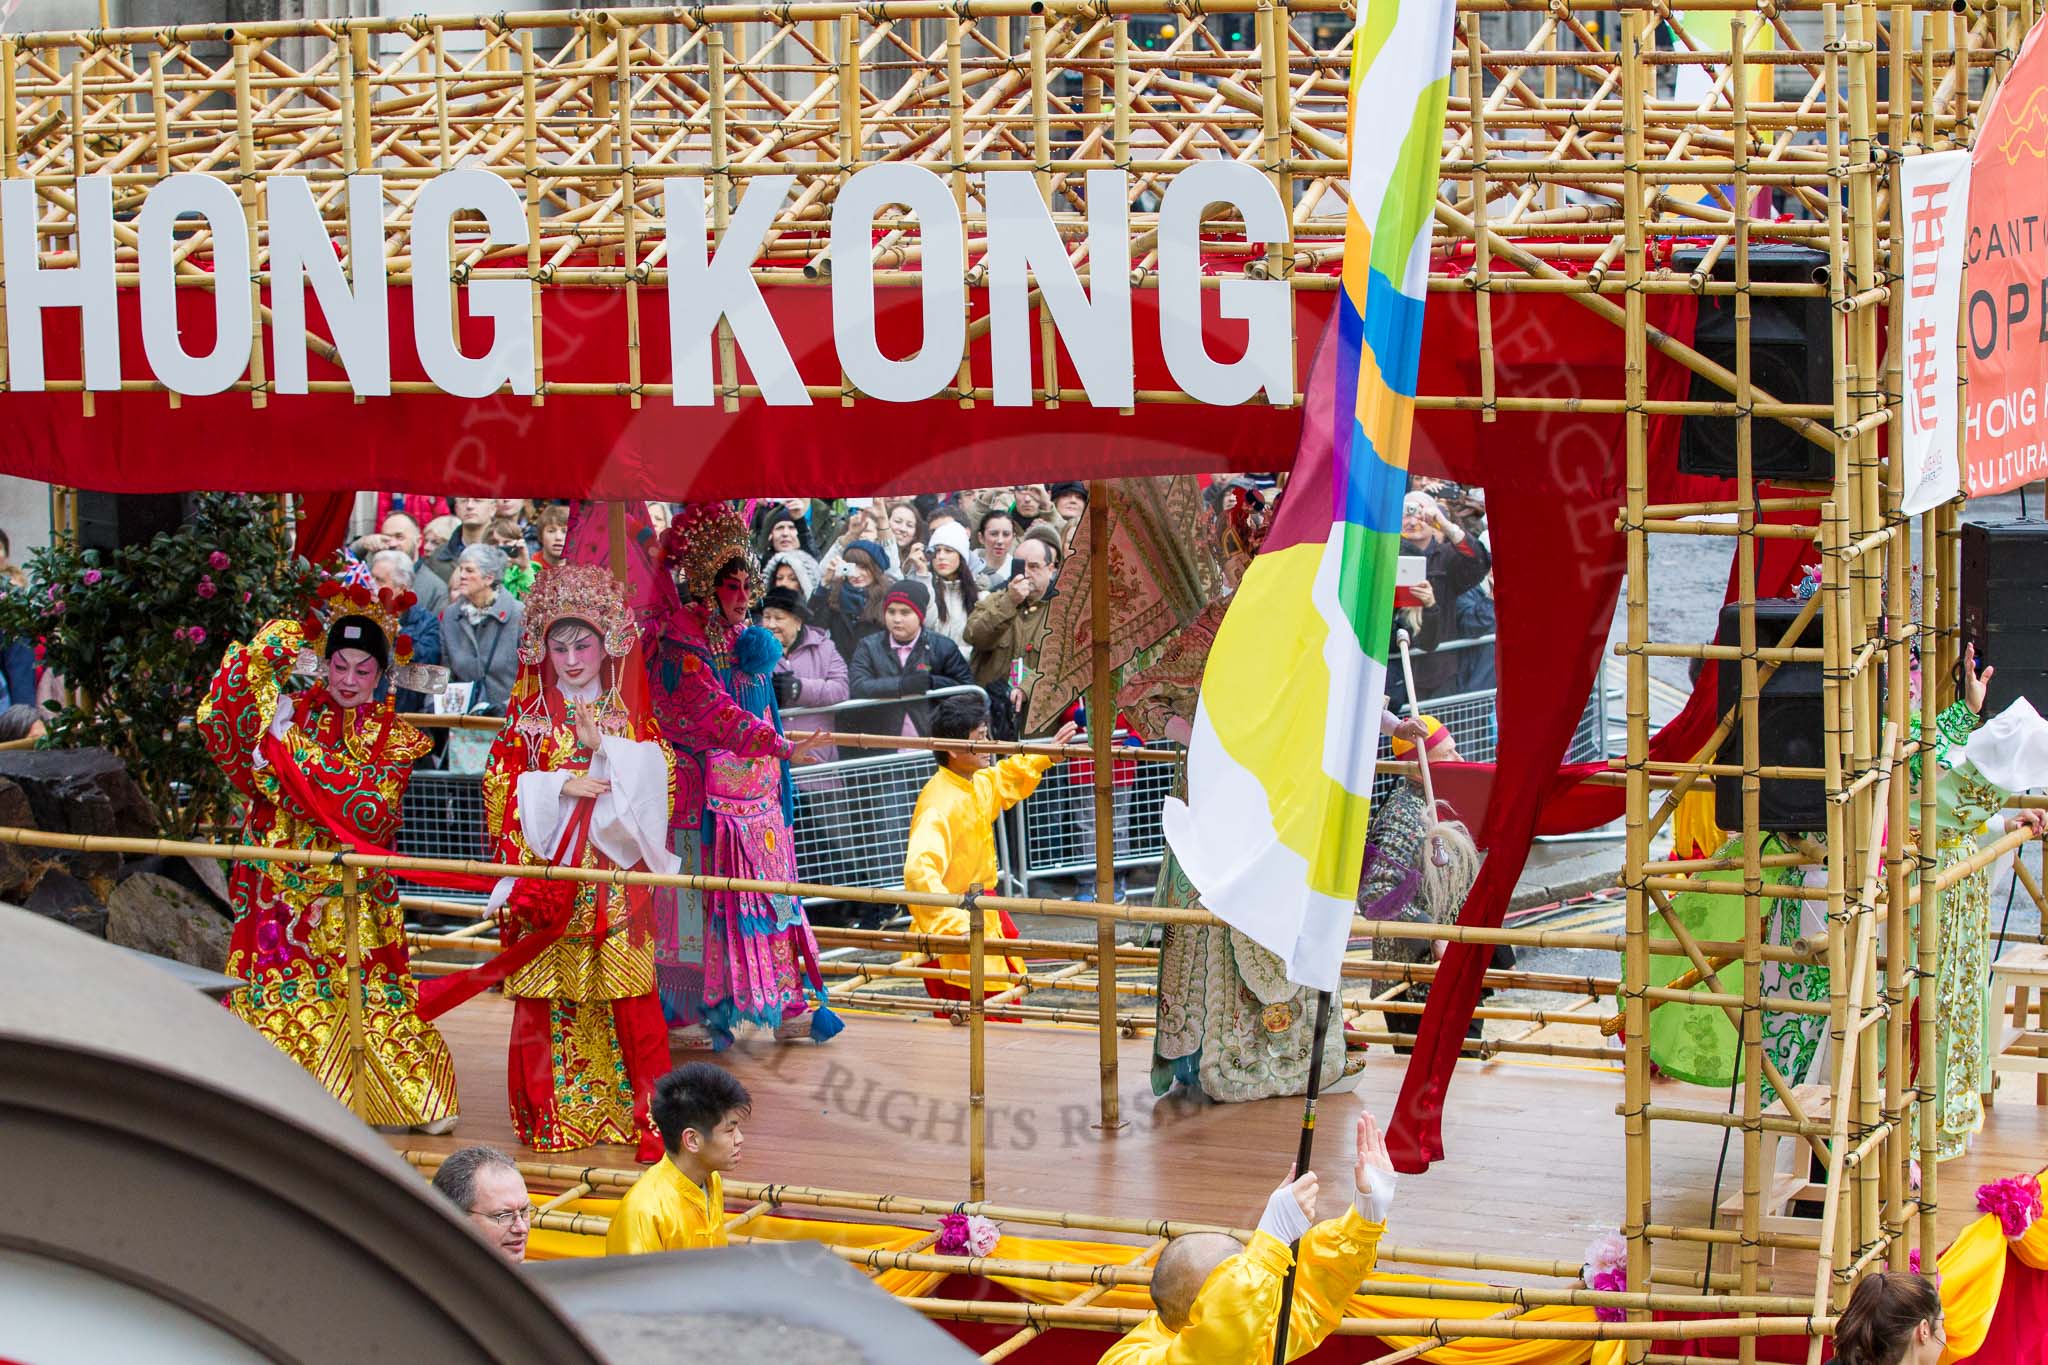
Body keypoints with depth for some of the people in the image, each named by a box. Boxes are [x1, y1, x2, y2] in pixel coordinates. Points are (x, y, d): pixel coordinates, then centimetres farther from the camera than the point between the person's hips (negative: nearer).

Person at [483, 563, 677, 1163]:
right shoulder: (527, 714, 7)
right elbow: (500, 785, 0)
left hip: (615, 874, 0)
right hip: (546, 872, 0)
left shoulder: (630, 714, 9)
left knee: (627, 991, -5)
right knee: (546, 994, 1)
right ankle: (551, 1112, 9)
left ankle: (642, 1109, 0)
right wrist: (561, 785, -13)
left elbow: (657, 775, -1)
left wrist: (604, 746, -12)